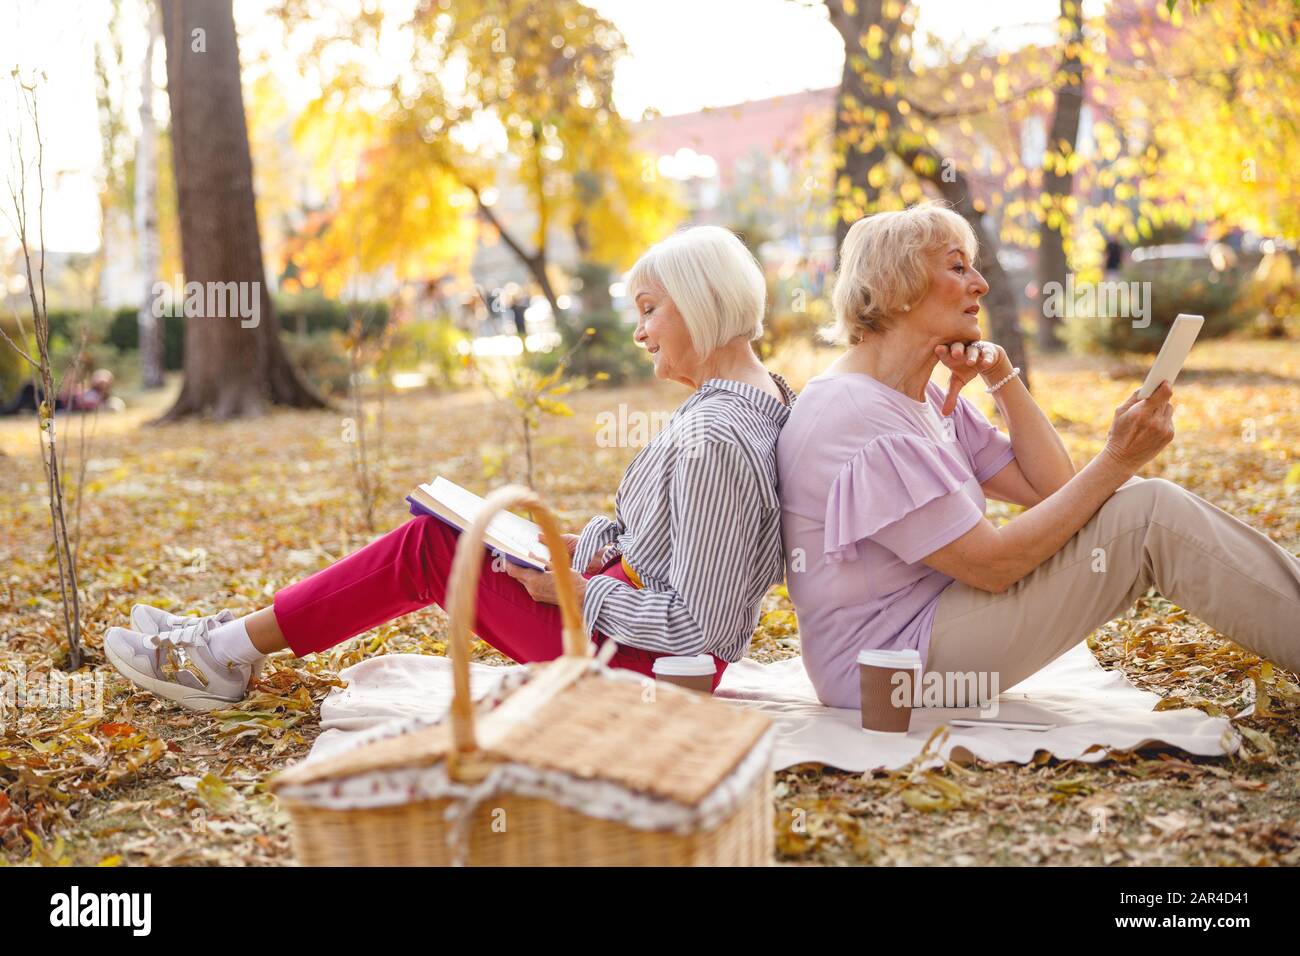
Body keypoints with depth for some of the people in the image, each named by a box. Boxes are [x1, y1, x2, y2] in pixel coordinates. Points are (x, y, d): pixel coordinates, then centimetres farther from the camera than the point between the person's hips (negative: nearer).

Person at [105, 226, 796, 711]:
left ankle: (226, 654, 12)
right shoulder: (765, 395, 7)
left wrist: (573, 591, -16)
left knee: (427, 548, -2)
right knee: (439, 535, 11)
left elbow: (691, 624, -27)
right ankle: (229, 642, 18)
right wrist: (584, 545, 8)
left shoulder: (714, 440, -26)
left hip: (646, 660, -10)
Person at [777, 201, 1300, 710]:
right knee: (1153, 515, -15)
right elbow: (992, 565, -23)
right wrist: (1116, 461, -21)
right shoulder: (854, 415, -21)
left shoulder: (927, 396, 10)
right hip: (888, 661, -9)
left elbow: (1052, 488, 8)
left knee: (1137, 498, 2)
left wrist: (1002, 376, -2)